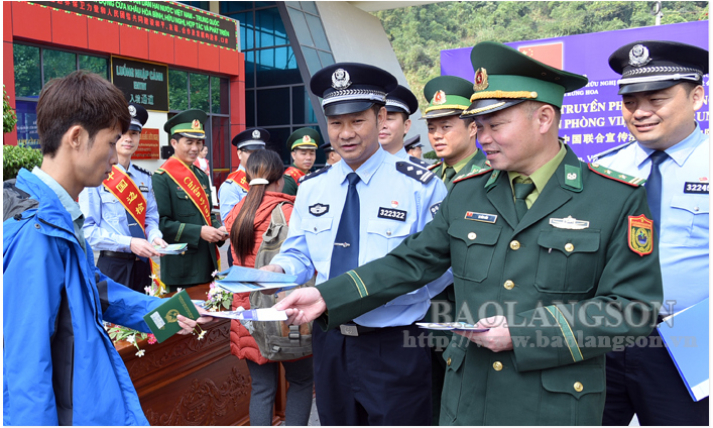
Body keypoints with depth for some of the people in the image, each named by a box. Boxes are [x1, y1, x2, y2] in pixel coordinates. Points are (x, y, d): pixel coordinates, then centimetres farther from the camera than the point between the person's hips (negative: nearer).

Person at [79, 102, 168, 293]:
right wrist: (129, 243, -21)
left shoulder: (144, 178, 8)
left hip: (142, 264, 6)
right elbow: (88, 229, -12)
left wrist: (154, 237, -8)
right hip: (112, 265, -5)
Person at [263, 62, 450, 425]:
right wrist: (279, 270, -11)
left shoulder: (419, 186, -12)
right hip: (330, 344, 5)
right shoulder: (312, 188, 4)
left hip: (395, 350, -4)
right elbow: (299, 255, 10)